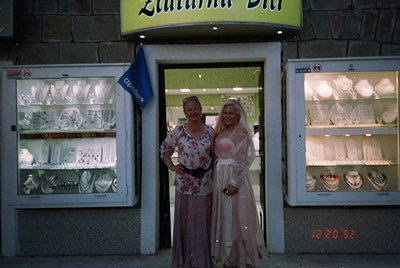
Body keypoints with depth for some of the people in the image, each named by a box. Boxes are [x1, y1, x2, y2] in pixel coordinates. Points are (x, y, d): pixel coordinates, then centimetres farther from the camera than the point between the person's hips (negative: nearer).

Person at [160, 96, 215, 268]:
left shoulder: (209, 131, 3)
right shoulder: (179, 131, -1)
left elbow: (215, 154, 11)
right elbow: (164, 149, 9)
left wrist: (214, 173, 2)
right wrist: (171, 167, -1)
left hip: (205, 183, 1)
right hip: (184, 183, -1)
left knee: (203, 221, 10)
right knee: (184, 220, 7)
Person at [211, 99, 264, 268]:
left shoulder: (241, 132, -9)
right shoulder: (221, 132, 14)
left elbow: (242, 160, -16)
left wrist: (235, 181, -21)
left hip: (234, 175, -7)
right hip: (219, 176, 8)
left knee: (236, 214, 0)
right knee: (224, 215, 13)